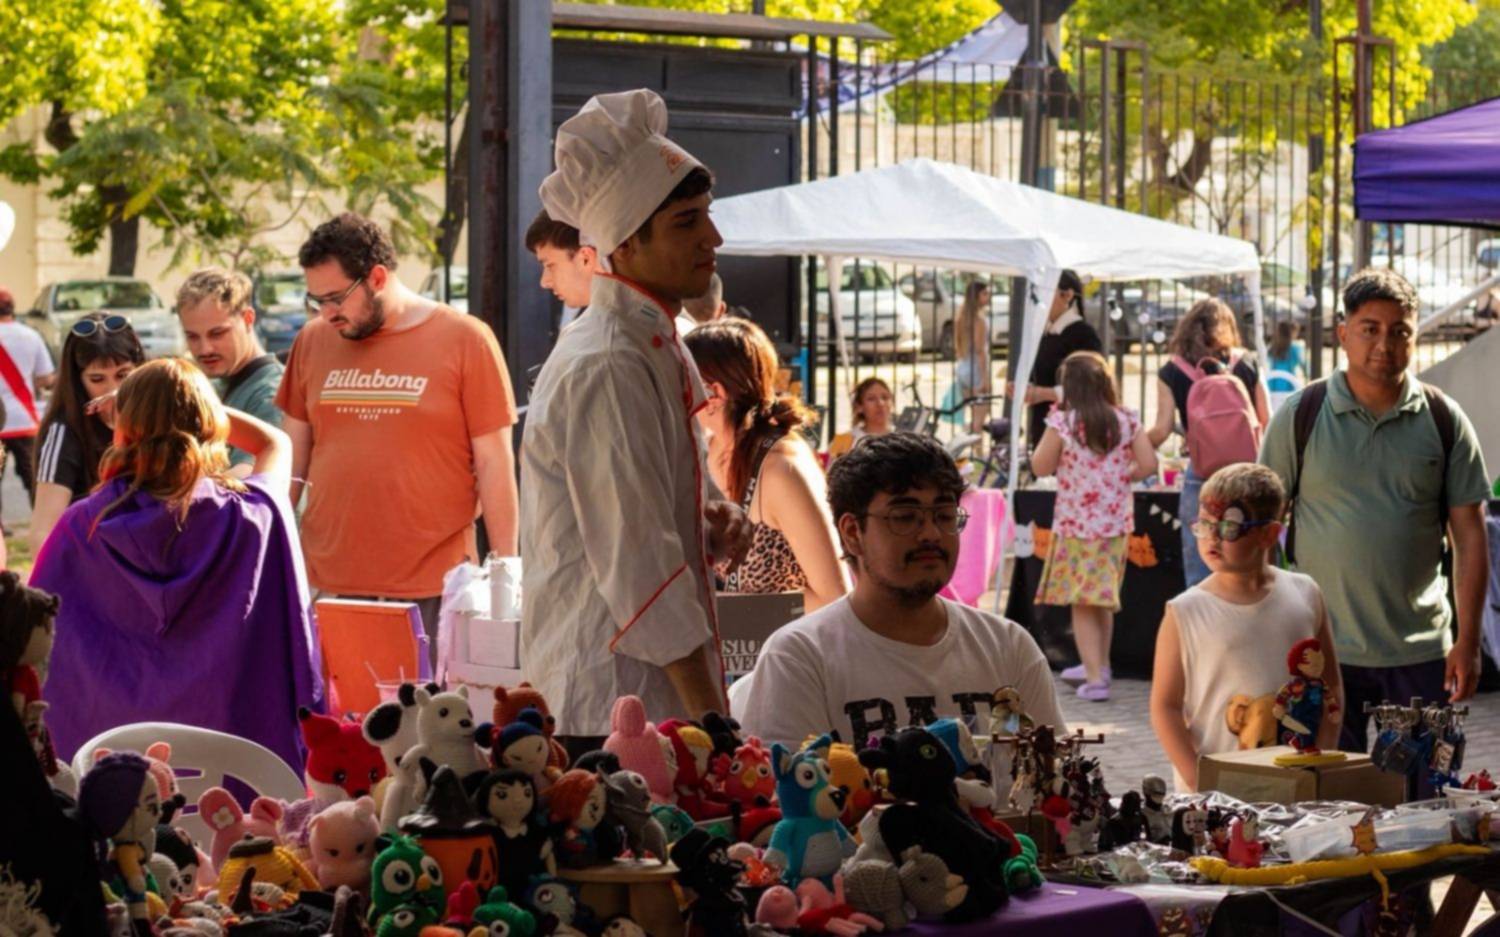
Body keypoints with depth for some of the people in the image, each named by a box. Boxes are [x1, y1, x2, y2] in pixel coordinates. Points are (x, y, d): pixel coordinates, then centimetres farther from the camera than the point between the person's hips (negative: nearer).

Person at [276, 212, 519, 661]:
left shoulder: (465, 340, -1)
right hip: (327, 586, 3)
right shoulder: (312, 342, 9)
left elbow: (494, 464, 0)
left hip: (431, 591, -3)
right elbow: (291, 458, 15)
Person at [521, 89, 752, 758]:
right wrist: (711, 719, -19)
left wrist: (710, 526, 5)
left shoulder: (660, 351, 15)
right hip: (612, 709, -9)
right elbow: (636, 563, -20)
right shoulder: (606, 368, -16)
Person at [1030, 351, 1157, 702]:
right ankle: (1098, 665, 35)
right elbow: (1148, 465, -4)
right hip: (1117, 521, 4)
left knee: (1082, 602, 1)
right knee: (1102, 599, 20)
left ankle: (1095, 679, -6)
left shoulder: (1062, 422, -12)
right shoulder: (1127, 421, -2)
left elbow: (1041, 468, -5)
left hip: (1076, 522, -4)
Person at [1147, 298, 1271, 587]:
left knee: (1198, 575, 4)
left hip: (1201, 473, -1)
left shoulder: (1171, 373, 0)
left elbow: (1161, 430, -4)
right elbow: (1267, 422, 5)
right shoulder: (1247, 364, 4)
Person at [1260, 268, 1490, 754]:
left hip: (1420, 652, 1)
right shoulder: (1301, 415, 1)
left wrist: (1468, 640, -1)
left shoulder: (1444, 420, 4)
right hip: (1323, 649, -1)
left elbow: (1469, 535, 5)